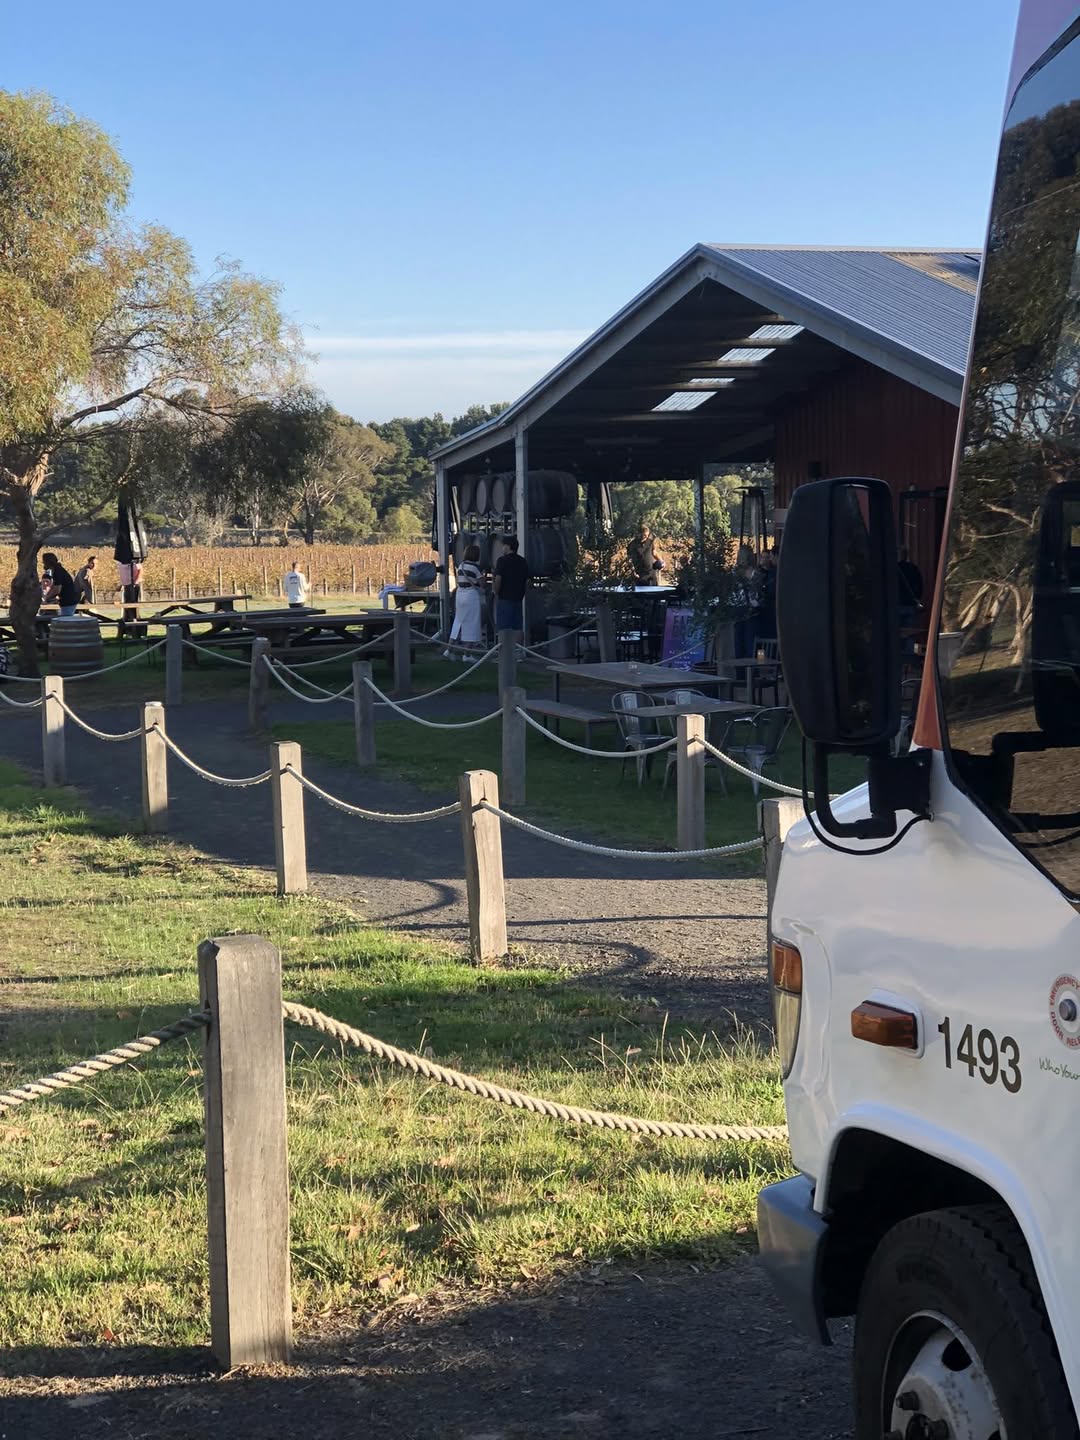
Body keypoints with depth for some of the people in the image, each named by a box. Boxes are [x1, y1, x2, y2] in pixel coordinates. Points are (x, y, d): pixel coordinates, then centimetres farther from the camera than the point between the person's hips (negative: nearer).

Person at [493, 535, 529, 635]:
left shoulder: (502, 560, -8)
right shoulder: (522, 561, 11)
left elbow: (498, 580, -14)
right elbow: (527, 582, 13)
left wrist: (496, 593, 0)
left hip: (504, 599, -6)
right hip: (518, 600, 6)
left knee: (503, 628, -4)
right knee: (517, 628, 8)